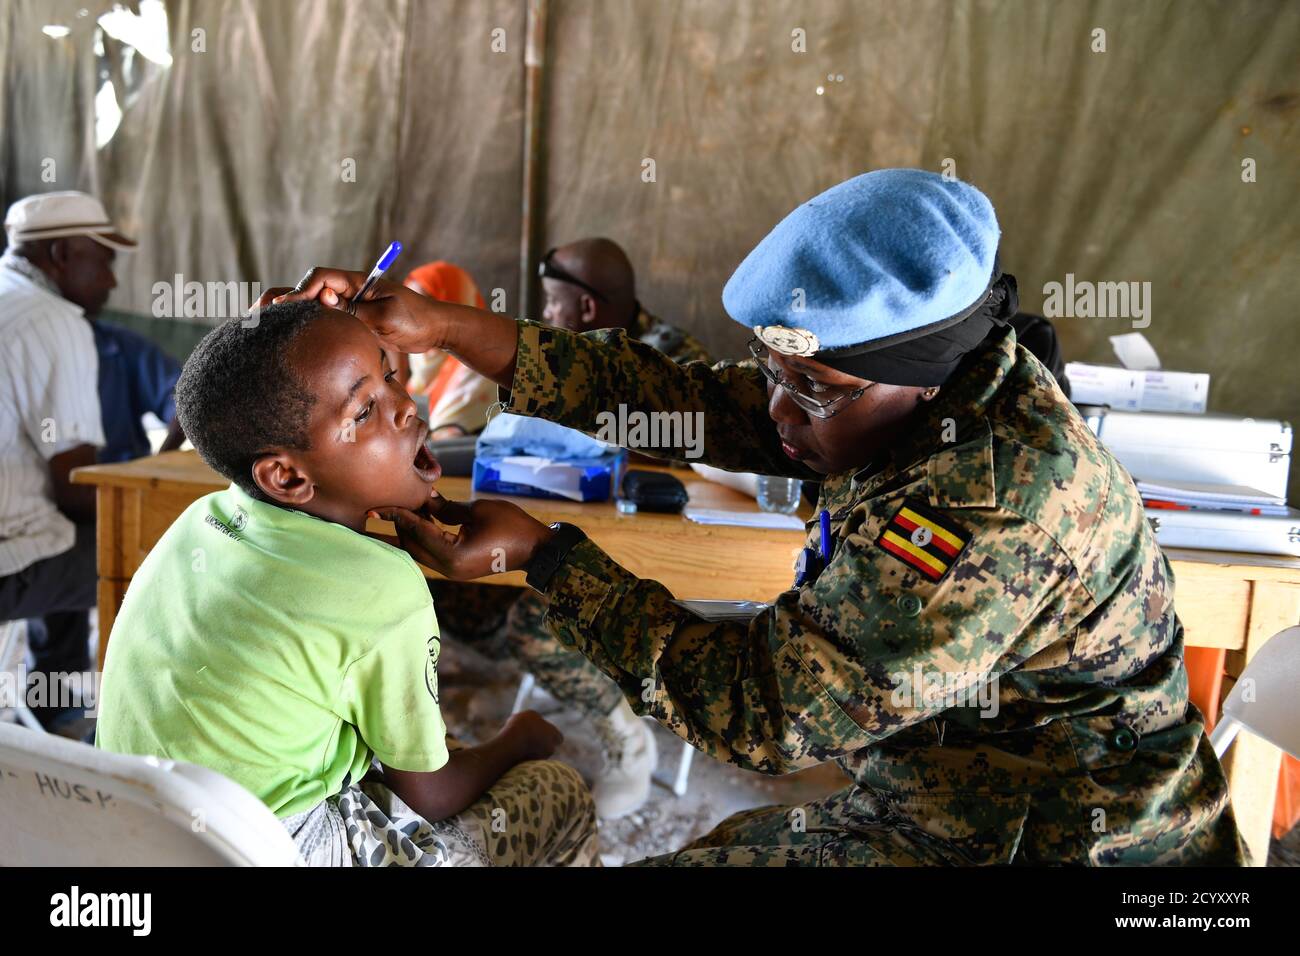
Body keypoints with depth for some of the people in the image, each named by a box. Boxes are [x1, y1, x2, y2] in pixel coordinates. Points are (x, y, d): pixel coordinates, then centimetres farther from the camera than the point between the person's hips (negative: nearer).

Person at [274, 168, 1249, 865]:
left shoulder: (995, 500, -35)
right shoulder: (940, 399, -8)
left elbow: (761, 708, -30)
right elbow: (693, 400, -9)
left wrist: (538, 549, -24)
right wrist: (443, 326, -12)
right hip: (935, 787, 7)